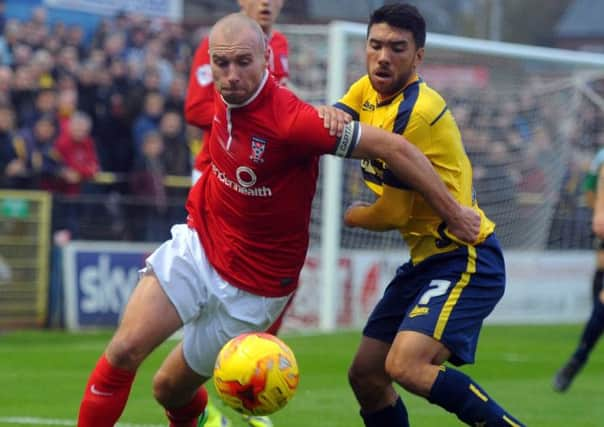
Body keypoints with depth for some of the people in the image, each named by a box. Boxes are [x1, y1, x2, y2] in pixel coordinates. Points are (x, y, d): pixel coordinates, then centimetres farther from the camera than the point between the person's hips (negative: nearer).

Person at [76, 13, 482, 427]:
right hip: (198, 247, 5)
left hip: (251, 288, -5)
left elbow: (392, 147, -25)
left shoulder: (291, 121, -28)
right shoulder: (226, 97, -8)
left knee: (172, 388, 5)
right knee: (124, 351, -12)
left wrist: (454, 214, -18)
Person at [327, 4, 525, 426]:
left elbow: (393, 214, -14)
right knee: (365, 376, 9)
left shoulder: (417, 111, -19)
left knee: (406, 365, -27)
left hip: (466, 260, -9)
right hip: (426, 259, 9)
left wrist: (352, 216, 6)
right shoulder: (368, 91, 7)